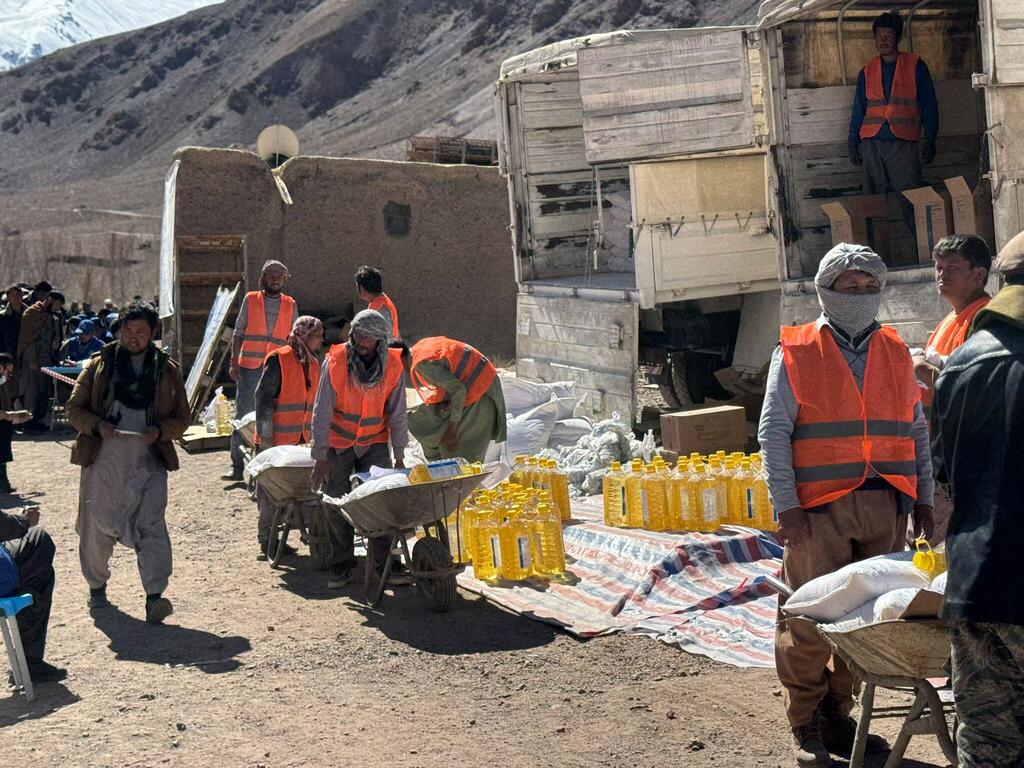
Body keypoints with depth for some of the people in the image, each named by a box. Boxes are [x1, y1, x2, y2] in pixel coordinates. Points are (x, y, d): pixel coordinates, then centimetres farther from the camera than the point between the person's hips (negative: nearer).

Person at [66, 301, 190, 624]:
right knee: (96, 524, 9)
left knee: (151, 523, -15)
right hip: (103, 459, 1)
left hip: (148, 460, -1)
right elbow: (75, 407, 8)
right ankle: (97, 586, 31)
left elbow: (182, 418, 12)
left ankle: (154, 597, -20)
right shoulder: (100, 364, 8)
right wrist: (98, 425, -12)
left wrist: (159, 431, -9)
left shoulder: (167, 369, 9)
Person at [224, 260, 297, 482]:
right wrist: (234, 362, -3)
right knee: (243, 417, -2)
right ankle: (236, 467, 1)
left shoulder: (290, 305, 10)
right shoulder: (251, 300, 6)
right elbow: (238, 333, 6)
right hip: (249, 368, -1)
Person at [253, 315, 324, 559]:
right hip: (276, 439, -7)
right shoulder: (278, 360, -12)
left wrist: (311, 435, 16)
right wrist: (265, 438, -17)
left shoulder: (313, 363, 12)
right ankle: (266, 542, 6)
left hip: (299, 439, 7)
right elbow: (263, 398, -14)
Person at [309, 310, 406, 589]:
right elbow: (322, 413, -15)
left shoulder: (392, 366, -12)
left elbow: (396, 414, -3)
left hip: (374, 442, 1)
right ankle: (341, 565, 13)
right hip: (338, 443, -1)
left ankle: (385, 561, 2)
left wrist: (399, 456, -3)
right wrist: (320, 458, -17)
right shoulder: (335, 362, -18)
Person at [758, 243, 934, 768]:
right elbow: (773, 433, -2)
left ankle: (838, 715, 21)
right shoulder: (795, 352, 2)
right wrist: (787, 504, -10)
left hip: (885, 506, 4)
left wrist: (923, 499, 11)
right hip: (818, 508, -4)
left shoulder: (895, 352, 15)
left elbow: (916, 430, 18)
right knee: (809, 618, -3)